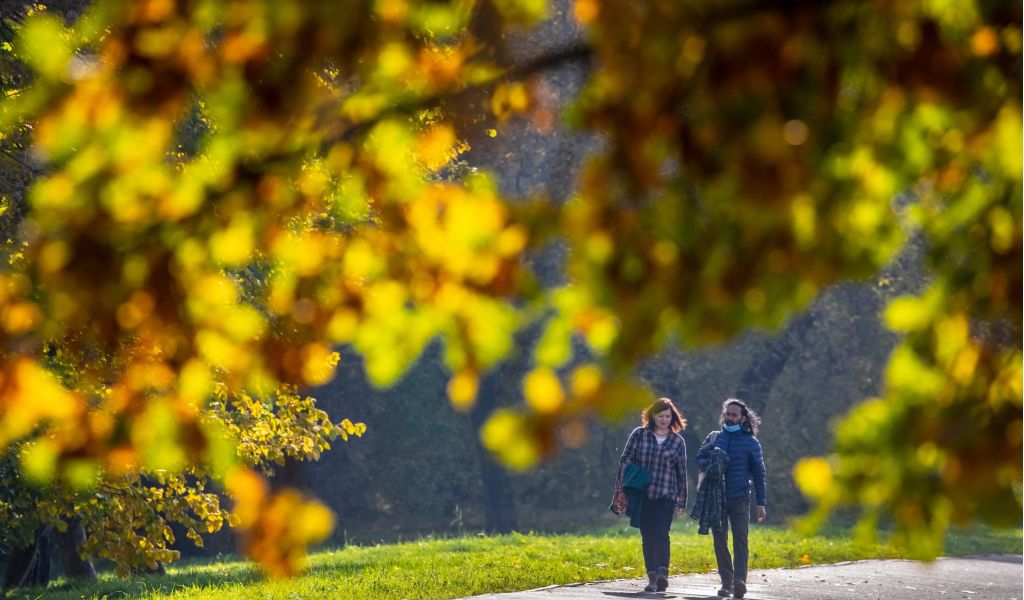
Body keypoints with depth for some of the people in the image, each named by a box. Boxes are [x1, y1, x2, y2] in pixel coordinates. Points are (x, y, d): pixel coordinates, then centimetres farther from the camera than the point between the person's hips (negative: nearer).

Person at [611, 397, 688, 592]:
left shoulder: (678, 441, 6)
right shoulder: (639, 434, 5)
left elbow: (682, 473, 10)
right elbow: (625, 460, 6)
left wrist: (681, 502, 10)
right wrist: (621, 489, -1)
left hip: (666, 496, -1)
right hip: (642, 495, 2)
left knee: (661, 534, -16)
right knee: (647, 537, 4)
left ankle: (662, 573, -26)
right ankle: (652, 578, 8)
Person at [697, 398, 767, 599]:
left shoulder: (751, 442, 4)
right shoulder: (714, 437, 11)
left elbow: (758, 474, 5)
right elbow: (699, 459, 13)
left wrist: (761, 503, 0)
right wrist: (710, 464, -12)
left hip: (740, 500, -3)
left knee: (740, 539, -13)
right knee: (720, 541, 4)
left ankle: (739, 581, -24)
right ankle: (726, 583, 10)